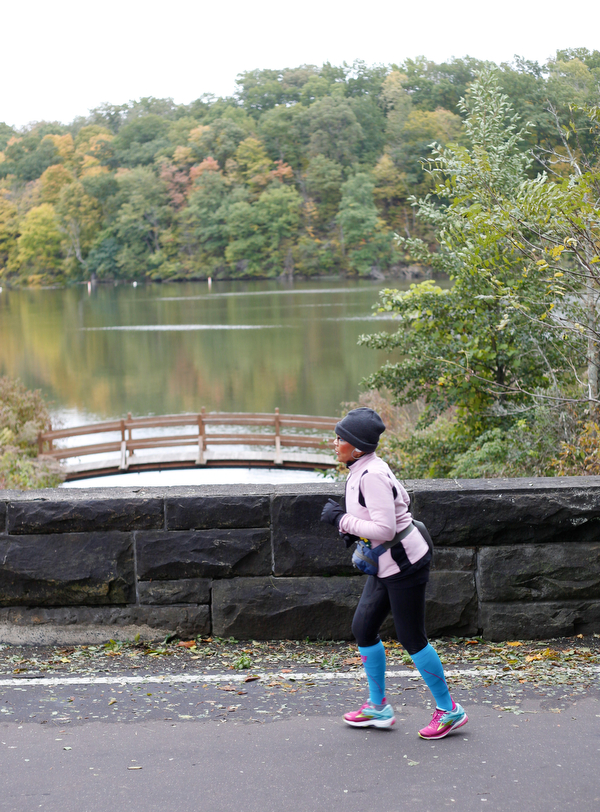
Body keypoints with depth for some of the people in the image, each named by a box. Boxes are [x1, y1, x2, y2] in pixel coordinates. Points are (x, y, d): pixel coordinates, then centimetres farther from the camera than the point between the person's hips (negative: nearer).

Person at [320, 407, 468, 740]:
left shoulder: (372, 476, -24)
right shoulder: (361, 469, 6)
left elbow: (384, 529, -28)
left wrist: (341, 519, -18)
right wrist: (353, 529, 9)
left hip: (404, 564, -10)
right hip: (385, 565, 10)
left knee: (412, 638, -1)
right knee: (363, 628, 13)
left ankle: (448, 710, 14)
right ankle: (378, 707, 25)